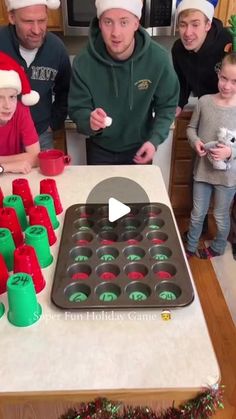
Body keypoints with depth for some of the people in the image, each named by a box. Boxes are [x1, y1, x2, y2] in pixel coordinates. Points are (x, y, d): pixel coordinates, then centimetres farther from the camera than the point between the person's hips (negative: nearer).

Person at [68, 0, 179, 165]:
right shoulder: (84, 63, -21)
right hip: (100, 149, 0)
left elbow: (167, 105, -7)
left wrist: (154, 140, -20)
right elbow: (78, 109, -13)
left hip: (139, 148, 1)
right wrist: (89, 122, -36)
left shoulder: (158, 58, -19)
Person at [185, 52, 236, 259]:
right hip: (202, 169, 2)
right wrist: (195, 141, -13)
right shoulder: (205, 101, -7)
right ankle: (190, 247, 41)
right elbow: (192, 128, 6)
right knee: (197, 214, 19)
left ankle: (218, 247, 45)